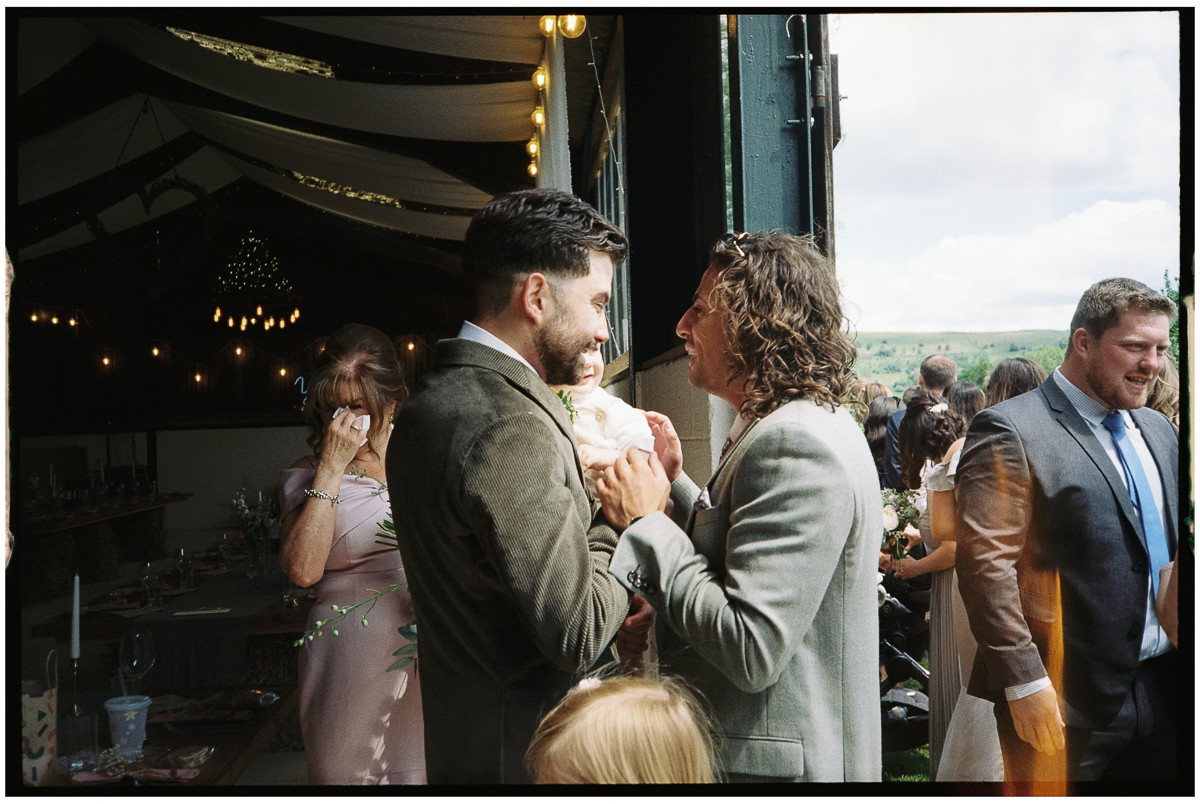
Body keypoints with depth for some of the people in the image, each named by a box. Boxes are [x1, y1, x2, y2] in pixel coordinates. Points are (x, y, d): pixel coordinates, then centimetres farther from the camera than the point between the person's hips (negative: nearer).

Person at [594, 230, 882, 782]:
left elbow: (752, 650, -28)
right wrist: (675, 482, 2)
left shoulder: (798, 445, -24)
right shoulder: (775, 427, 8)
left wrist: (647, 523, -20)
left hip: (774, 762, -9)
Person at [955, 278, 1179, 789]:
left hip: (1162, 690, 7)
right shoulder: (1010, 432, -13)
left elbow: (1174, 546, 20)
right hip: (1065, 703, -7)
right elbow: (985, 563, -18)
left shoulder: (1159, 431, 13)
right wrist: (1025, 684, -20)